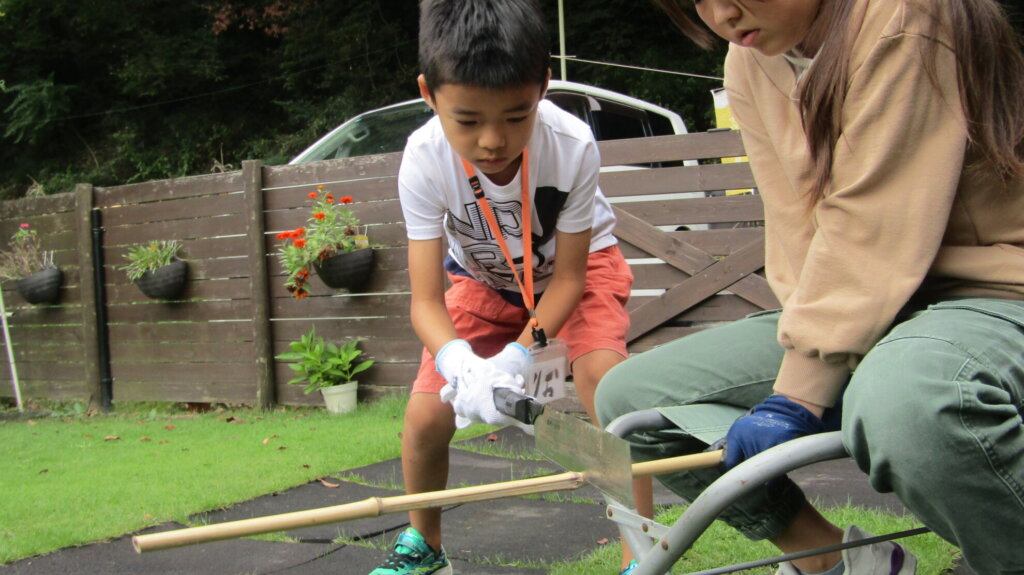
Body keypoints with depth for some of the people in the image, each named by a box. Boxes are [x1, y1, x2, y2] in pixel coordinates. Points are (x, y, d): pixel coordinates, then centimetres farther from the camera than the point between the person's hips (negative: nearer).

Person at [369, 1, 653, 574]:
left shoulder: (573, 145, -36)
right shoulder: (425, 160, -34)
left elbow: (568, 275, -23)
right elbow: (425, 300, -31)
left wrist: (519, 355, -37)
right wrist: (461, 364, -52)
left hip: (579, 263, -1)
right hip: (483, 279, 2)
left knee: (602, 375, -29)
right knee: (425, 416, -7)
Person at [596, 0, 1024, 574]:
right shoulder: (750, 64, 6)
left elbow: (872, 230, -22)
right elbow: (797, 224, 2)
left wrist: (796, 395, -23)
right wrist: (808, 329, -15)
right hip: (852, 304, 8)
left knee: (908, 399, -43)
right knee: (628, 397, 0)